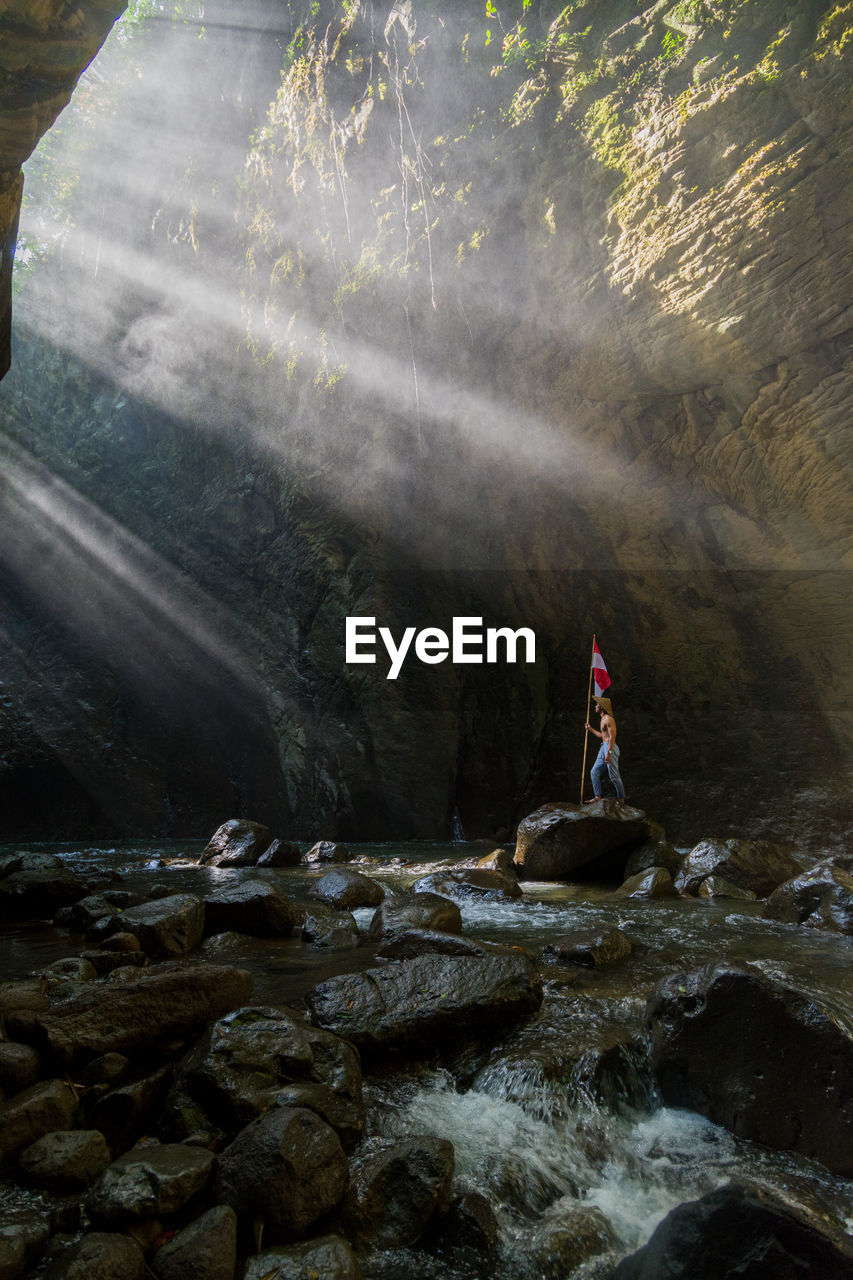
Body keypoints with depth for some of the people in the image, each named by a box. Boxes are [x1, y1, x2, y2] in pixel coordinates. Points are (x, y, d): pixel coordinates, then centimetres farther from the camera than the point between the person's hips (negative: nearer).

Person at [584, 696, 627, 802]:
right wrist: (591, 729, 36)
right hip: (603, 747, 10)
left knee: (614, 776, -6)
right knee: (594, 772, 6)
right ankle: (598, 797, 7)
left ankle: (621, 800, 2)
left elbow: (612, 736, -18)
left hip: (610, 747, -10)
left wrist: (609, 752, -25)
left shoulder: (608, 719, -11)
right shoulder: (603, 719, 20)